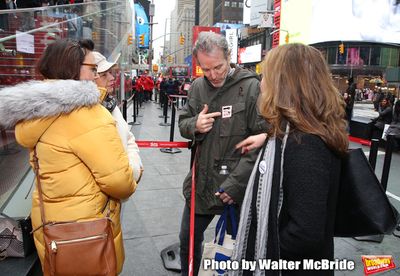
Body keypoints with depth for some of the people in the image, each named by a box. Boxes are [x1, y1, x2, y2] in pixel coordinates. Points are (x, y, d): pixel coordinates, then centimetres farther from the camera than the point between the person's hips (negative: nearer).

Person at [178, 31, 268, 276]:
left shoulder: (251, 87, -14)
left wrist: (235, 183, -20)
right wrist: (194, 125, -12)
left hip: (237, 188, -5)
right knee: (188, 240, 23)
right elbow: (183, 123, 13)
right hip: (201, 182, 6)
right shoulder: (197, 87, 3)